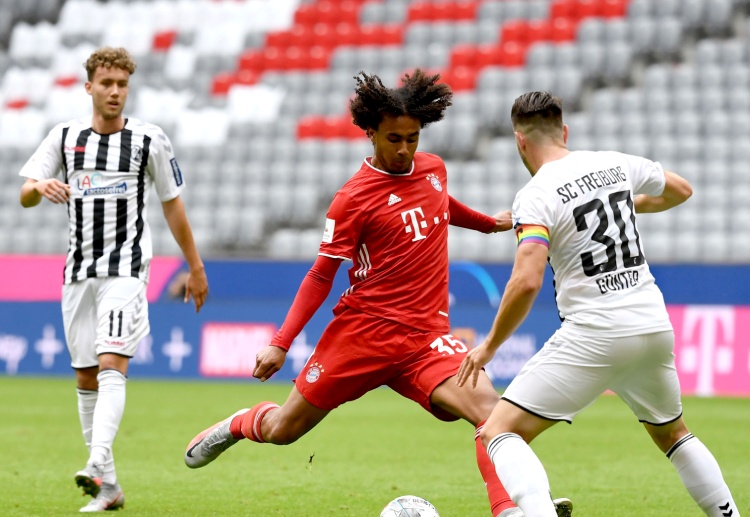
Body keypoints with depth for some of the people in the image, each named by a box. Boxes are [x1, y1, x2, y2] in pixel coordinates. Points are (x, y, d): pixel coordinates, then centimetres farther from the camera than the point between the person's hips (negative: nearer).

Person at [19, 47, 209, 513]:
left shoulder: (150, 141, -2)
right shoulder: (65, 137, 6)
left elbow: (173, 206, 6)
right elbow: (25, 195, 1)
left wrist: (196, 269, 10)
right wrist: (40, 186, -24)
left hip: (126, 269, -4)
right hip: (79, 272, 4)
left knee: (111, 365, -21)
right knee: (86, 377, 5)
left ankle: (98, 466, -35)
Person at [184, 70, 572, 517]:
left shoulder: (434, 168, 7)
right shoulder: (355, 198, -10)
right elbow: (321, 277, -5)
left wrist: (491, 222, 44)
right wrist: (281, 344, -10)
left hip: (427, 335, 4)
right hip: (363, 331, -4)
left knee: (488, 405, -23)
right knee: (284, 429, 8)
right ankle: (237, 426, 43)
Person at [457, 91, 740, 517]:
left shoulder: (536, 197, -10)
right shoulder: (616, 164, 8)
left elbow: (527, 282, -21)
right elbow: (681, 190, 26)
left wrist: (489, 346, -9)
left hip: (594, 334, -6)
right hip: (655, 326, 6)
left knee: (499, 433, -5)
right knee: (673, 433, 30)